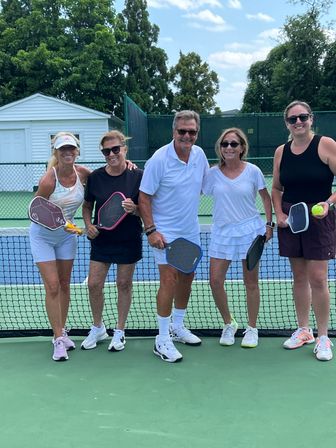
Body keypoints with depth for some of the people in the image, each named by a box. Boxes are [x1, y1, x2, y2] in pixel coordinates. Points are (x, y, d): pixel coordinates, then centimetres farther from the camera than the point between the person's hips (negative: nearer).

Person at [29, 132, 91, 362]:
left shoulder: (82, 173, -12)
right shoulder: (48, 180, -25)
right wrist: (60, 223, -32)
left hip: (67, 235, 5)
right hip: (43, 236, -5)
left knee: (64, 285, 12)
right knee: (52, 287, -7)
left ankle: (62, 331, 27)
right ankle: (58, 339, 5)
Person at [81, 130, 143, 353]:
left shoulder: (138, 176, -9)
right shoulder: (95, 177, -2)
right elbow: (87, 205, 10)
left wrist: (134, 208, -25)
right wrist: (88, 224, -7)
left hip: (129, 240, -2)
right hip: (101, 239, 2)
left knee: (124, 284, 8)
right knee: (94, 284, 3)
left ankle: (120, 331, 27)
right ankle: (98, 328, 27)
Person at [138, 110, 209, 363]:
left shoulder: (199, 154, 2)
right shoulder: (159, 159, -16)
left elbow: (206, 183, 22)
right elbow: (144, 197, -14)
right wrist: (151, 230, -19)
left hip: (191, 231, 7)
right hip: (165, 233, -7)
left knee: (186, 278, 15)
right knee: (169, 281, -10)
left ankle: (177, 327, 33)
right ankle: (163, 340, 3)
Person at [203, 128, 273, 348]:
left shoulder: (253, 171, -4)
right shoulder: (213, 173, -1)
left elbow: (266, 197, 6)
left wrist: (269, 224, 2)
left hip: (249, 230, -1)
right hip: (222, 231, 2)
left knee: (251, 283, 6)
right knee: (215, 281, -3)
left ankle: (252, 328, 23)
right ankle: (229, 324, 20)